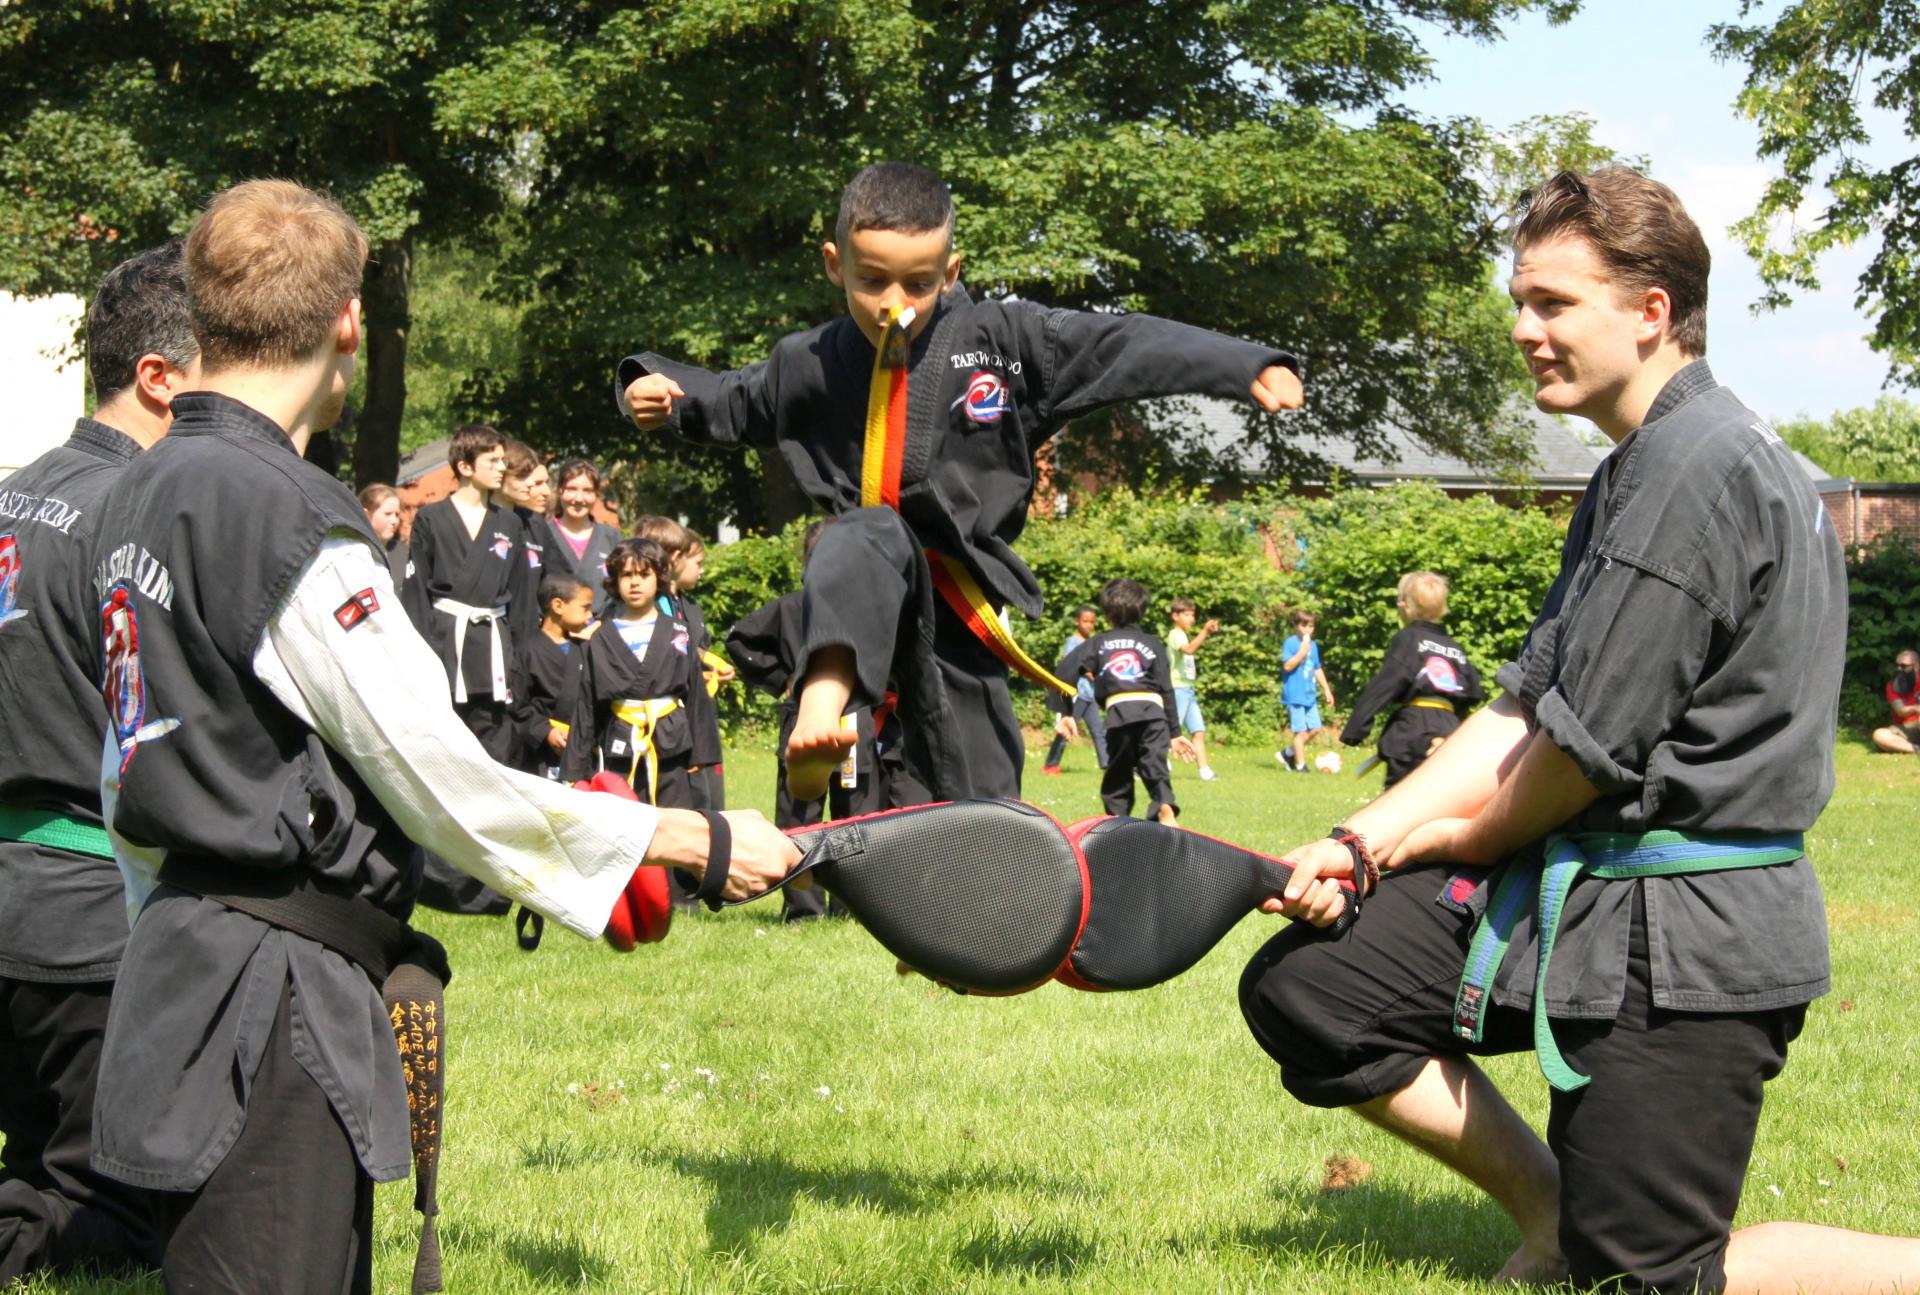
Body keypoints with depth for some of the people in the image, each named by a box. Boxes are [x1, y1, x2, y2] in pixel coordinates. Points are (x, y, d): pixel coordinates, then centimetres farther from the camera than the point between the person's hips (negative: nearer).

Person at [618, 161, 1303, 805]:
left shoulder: (1001, 337, -4)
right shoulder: (810, 364, 1)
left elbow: (1124, 344, -6)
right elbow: (731, 403, 18)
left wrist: (1251, 368, -13)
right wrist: (657, 390, -1)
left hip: (961, 599, 1)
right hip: (866, 588, -1)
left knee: (981, 797, 2)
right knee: (865, 539, -38)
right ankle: (824, 699, -59)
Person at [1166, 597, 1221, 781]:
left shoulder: (1185, 635, 20)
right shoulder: (1175, 634, -10)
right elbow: (1189, 649, -31)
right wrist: (1205, 632, -40)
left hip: (1189, 690, 9)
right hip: (1178, 688, -9)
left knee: (1198, 731, 2)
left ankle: (1205, 771, -1)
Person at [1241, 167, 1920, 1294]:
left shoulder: (1703, 464, -18)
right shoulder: (1633, 474, 15)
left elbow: (1586, 747, -18)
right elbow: (1524, 708, 11)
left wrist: (1449, 841, 1)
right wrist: (1362, 842, -1)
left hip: (1683, 935, -10)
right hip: (1580, 890, 10)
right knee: (1301, 985, 5)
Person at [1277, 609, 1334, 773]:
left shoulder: (1313, 645, 14)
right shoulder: (1290, 643, -7)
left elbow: (1317, 670, 22)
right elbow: (1287, 666, -17)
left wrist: (1327, 690, 22)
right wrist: (1302, 652, -23)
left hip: (1309, 695, 7)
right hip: (1295, 695, -7)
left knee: (1314, 728, 6)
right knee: (1301, 730, -6)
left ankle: (1288, 754, 18)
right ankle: (1300, 764, 3)